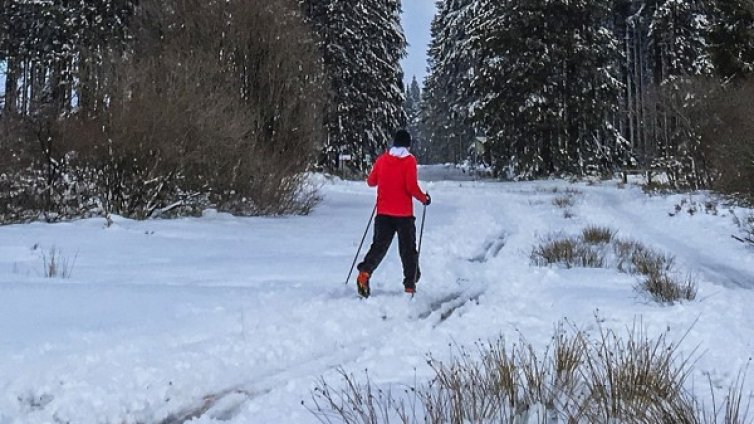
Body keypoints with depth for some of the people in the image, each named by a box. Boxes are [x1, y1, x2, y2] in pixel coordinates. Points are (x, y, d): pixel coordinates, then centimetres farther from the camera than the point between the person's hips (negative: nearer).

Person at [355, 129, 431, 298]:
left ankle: (364, 272, -18)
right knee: (408, 249, 10)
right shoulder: (409, 160, -8)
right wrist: (424, 198, 1)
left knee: (379, 246, 7)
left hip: (383, 212, 3)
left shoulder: (382, 159, 3)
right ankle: (410, 284, 11)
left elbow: (371, 181, 11)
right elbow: (411, 187, -15)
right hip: (404, 214, -3)